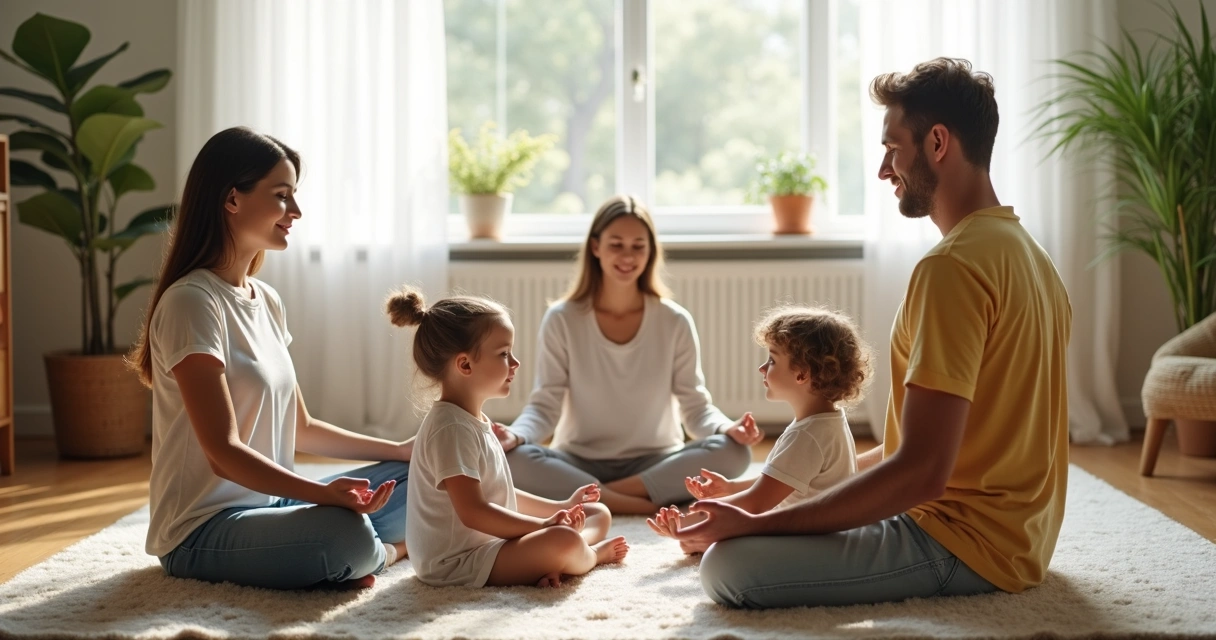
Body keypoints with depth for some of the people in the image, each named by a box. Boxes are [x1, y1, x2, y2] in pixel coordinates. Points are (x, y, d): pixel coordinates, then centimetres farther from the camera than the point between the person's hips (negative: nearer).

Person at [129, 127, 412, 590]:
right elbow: (224, 453, -23)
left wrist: (401, 450, 12)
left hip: (267, 504, 9)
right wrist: (325, 493, -35)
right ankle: (385, 551, -1)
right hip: (203, 532, -9)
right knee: (347, 536, -32)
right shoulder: (191, 303, -17)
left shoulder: (266, 301, 11)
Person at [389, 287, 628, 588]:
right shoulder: (451, 428, -20)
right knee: (564, 542, -33)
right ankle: (591, 556, 2)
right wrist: (543, 526, -19)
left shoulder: (475, 422, 15)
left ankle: (552, 563, -16)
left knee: (599, 514, 13)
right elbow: (473, 512, -25)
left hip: (492, 545, 11)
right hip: (457, 561, -11)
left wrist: (561, 507, 17)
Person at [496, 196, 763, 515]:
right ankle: (647, 506, -29)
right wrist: (516, 434, -29)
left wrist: (727, 427, -26)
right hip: (580, 464, -1)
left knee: (733, 452, -27)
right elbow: (545, 404, -7)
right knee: (511, 458, -31)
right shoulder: (561, 320, -4)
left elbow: (695, 405, -3)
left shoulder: (675, 322, -2)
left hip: (656, 465, 1)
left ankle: (591, 498, -24)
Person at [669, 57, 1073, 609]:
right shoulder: (1025, 251, 11)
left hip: (966, 543, -10)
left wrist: (755, 525, -22)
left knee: (728, 565, -21)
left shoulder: (954, 267, -21)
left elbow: (921, 474, -27)